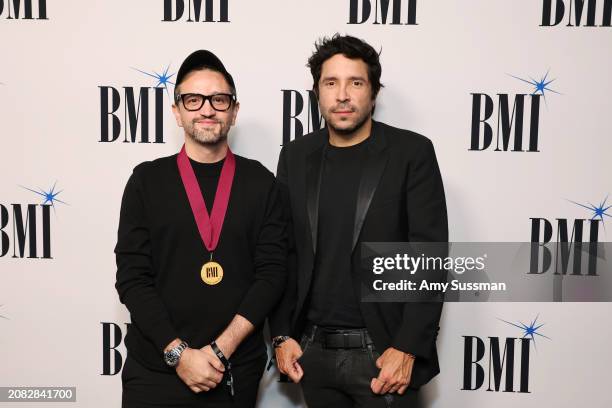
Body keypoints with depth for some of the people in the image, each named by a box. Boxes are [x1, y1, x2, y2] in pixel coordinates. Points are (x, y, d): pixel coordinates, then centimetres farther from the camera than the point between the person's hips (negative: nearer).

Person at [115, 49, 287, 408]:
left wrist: (221, 349, -13)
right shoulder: (147, 180, -1)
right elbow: (132, 277, -5)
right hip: (156, 368, 0)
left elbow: (272, 272, -5)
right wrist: (179, 352, -13)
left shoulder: (260, 182, 0)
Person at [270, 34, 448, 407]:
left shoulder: (412, 152, -6)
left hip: (382, 351, -3)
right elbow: (283, 253, 7)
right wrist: (282, 335, 2)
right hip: (313, 352, 4)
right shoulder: (296, 156, 4)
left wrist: (407, 349, -14)